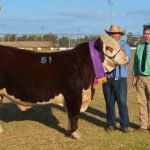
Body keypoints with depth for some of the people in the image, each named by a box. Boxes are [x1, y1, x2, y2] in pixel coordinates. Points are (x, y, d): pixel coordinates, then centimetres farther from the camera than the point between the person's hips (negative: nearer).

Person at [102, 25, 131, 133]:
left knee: (122, 102, -3)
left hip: (120, 78, -2)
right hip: (107, 78, 2)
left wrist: (126, 60, -37)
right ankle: (111, 124, 19)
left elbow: (127, 58, -14)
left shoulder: (125, 46, 4)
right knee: (109, 102, 9)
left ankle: (125, 125, 7)